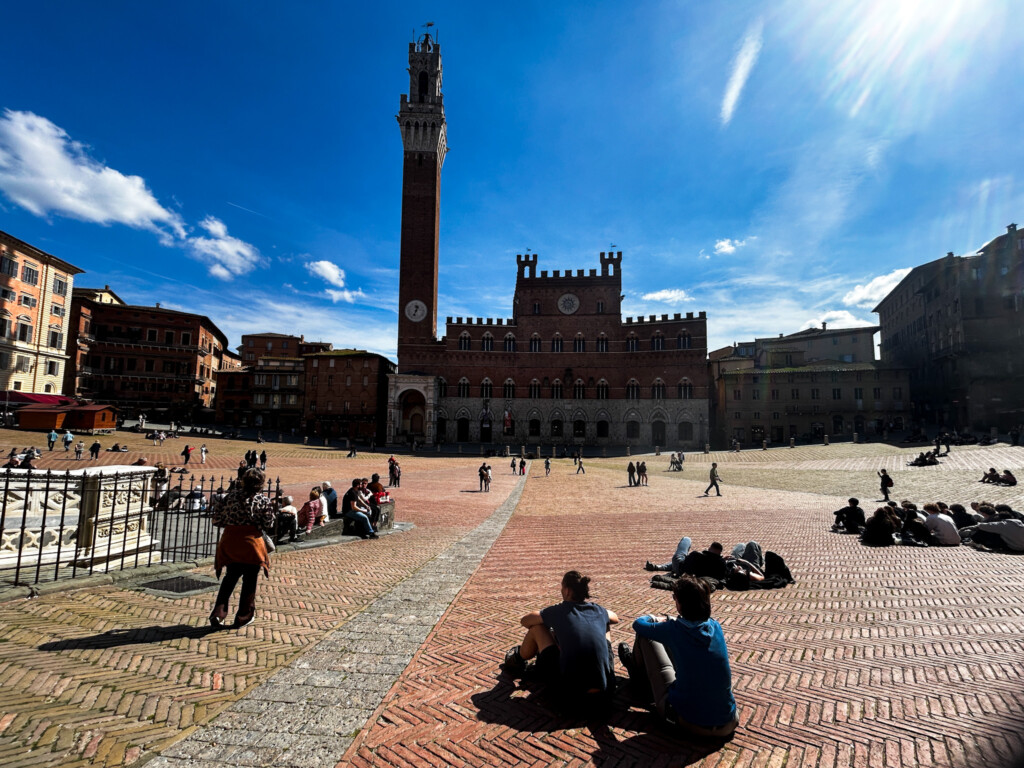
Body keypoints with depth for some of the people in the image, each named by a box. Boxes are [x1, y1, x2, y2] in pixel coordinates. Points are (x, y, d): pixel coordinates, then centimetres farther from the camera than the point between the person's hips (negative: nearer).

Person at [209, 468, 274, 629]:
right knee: (249, 580, 12)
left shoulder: (230, 496, -1)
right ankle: (243, 617, 21)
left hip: (229, 542, 3)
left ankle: (218, 612, 11)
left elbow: (217, 520, 0)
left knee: (230, 577, 22)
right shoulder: (263, 500, -7)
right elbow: (268, 525, -5)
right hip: (251, 543, -3)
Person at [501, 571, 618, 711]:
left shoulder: (559, 611, -3)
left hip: (572, 695, -3)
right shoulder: (599, 611, 6)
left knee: (536, 627, 10)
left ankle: (517, 661, 39)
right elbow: (615, 618, 32)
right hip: (605, 694, 4)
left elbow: (524, 621, 13)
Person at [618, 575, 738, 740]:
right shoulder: (715, 627, -4)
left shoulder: (673, 630, -17)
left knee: (645, 635, 7)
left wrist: (654, 620, 25)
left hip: (689, 724, -5)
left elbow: (639, 624, 4)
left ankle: (638, 676, 41)